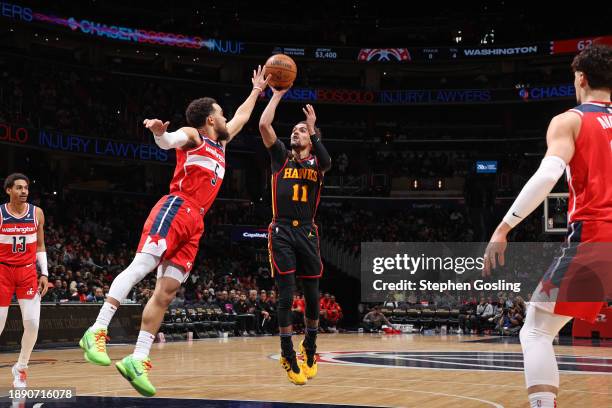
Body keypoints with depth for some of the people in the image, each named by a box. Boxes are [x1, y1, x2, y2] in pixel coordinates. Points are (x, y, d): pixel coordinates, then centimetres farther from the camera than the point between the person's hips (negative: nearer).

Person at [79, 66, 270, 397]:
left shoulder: (220, 143, 30)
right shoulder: (192, 135, 7)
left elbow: (241, 116, 46)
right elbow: (169, 141, -15)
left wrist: (257, 90, 52)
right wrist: (160, 132, -37)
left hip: (194, 223, 8)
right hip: (176, 209, -7)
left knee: (166, 292, -2)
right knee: (141, 266, -23)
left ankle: (138, 361, -6)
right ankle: (96, 331, -30)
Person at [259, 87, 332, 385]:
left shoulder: (317, 162, 10)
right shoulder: (281, 156, 9)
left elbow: (326, 161, -17)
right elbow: (264, 125, -4)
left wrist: (313, 129, -19)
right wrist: (277, 95, 0)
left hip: (307, 232, 1)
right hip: (282, 232, -1)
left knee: (312, 296, 6)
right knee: (286, 296, -6)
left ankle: (310, 347, 27)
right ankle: (288, 356, 0)